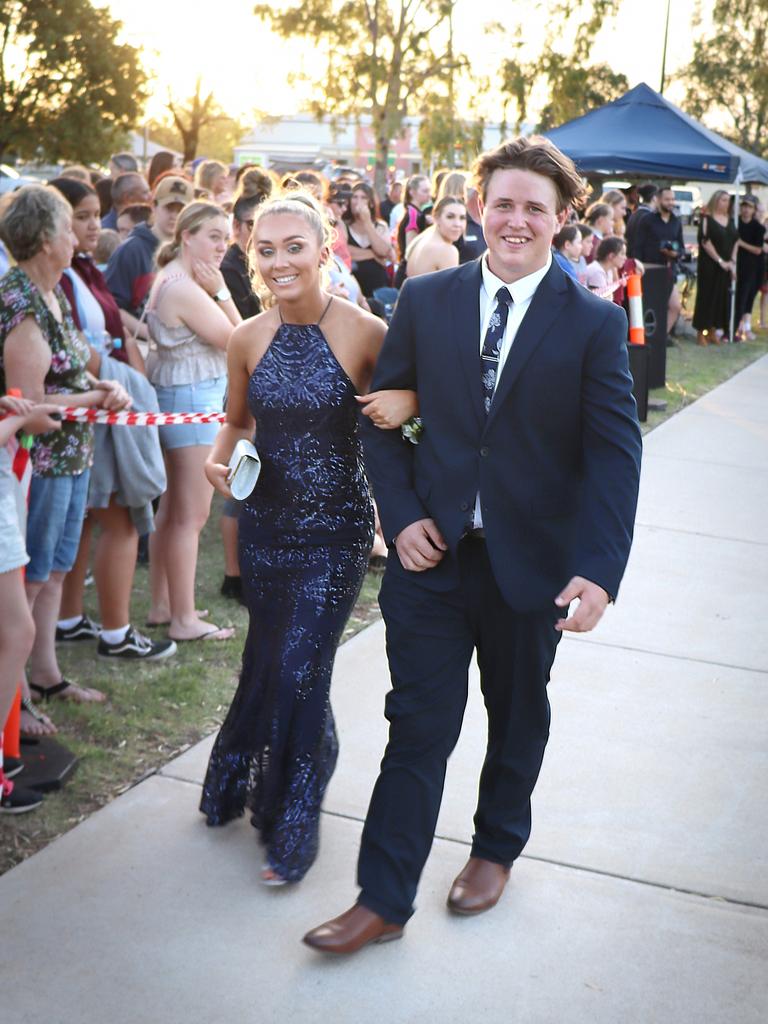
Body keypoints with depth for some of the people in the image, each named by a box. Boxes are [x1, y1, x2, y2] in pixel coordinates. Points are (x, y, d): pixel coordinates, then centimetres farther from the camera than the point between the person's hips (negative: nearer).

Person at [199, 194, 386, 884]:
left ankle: (292, 828, 18)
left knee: (298, 668, -3)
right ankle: (257, 785, 42)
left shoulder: (366, 333, -12)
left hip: (336, 526, -4)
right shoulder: (249, 339, 1)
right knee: (269, 659, 15)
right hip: (265, 521, 4)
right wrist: (219, 459, -5)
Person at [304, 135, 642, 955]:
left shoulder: (594, 324, -6)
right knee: (418, 725, 3)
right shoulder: (425, 301, 0)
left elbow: (613, 452, -11)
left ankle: (497, 848, 43)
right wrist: (401, 515, -9)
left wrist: (599, 569, -22)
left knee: (517, 715, 19)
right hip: (431, 550, 0)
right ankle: (383, 900, 13)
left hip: (531, 561, 0)